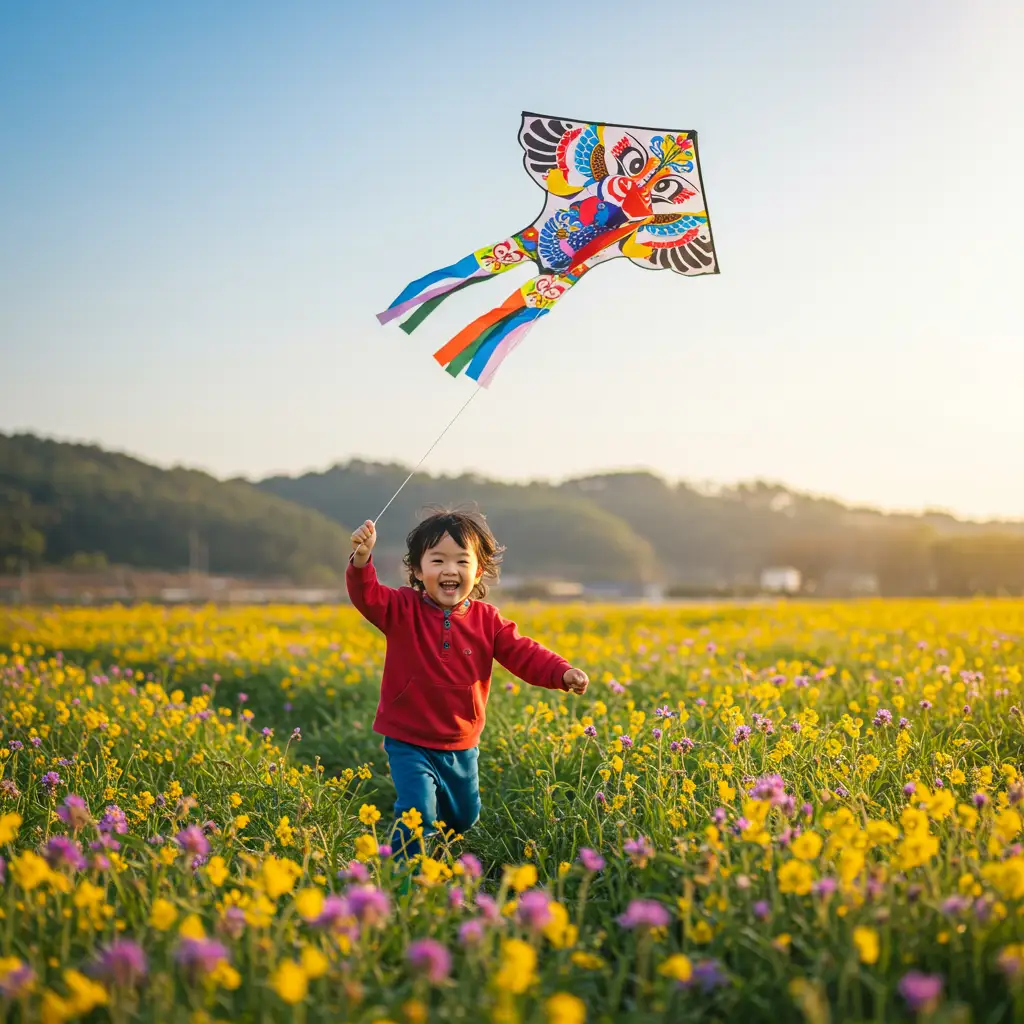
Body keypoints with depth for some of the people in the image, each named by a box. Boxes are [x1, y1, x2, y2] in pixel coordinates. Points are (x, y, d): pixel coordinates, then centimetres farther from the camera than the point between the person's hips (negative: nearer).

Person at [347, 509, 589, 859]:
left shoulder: (486, 620, -3)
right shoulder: (403, 610, -11)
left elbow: (524, 654, -9)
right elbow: (368, 596, -28)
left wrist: (562, 673, -27)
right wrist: (361, 560, -49)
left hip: (461, 746, 4)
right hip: (409, 742, -4)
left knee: (464, 817, 21)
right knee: (418, 814, -21)